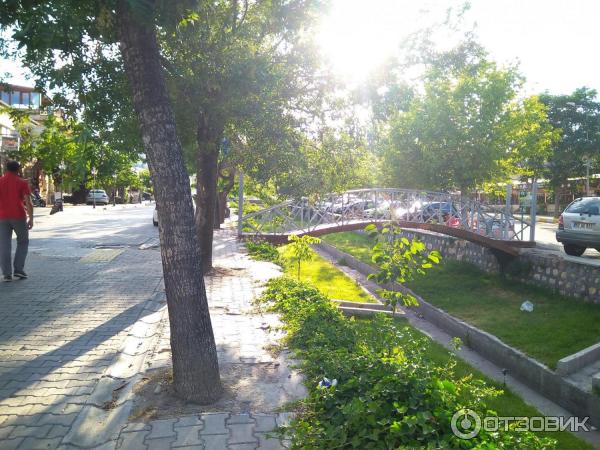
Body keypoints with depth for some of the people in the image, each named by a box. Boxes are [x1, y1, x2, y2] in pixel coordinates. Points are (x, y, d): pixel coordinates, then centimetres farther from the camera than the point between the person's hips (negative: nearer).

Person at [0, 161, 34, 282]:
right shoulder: (22, 182, -2)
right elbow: (28, 202, -10)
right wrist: (31, 219, -6)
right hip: (19, 217, -2)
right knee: (23, 242, 14)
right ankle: (18, 270, 5)